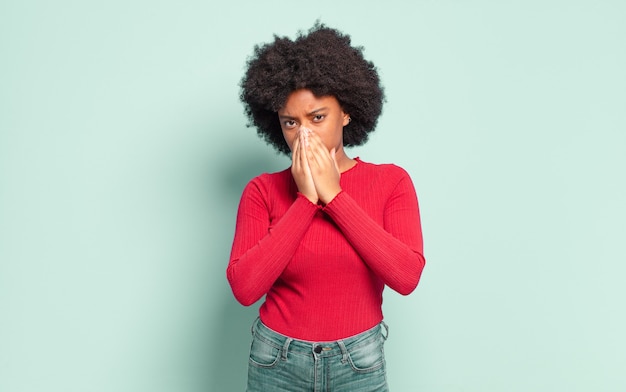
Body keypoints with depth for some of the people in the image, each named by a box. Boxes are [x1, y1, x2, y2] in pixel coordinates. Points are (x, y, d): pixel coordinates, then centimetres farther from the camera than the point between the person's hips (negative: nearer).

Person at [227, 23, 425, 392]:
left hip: (359, 362, 0)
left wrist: (334, 196, -18)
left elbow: (407, 276, -17)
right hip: (277, 362, 0)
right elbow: (244, 287, -16)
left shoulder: (391, 182, -6)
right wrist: (305, 200, -18)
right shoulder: (263, 191, -6)